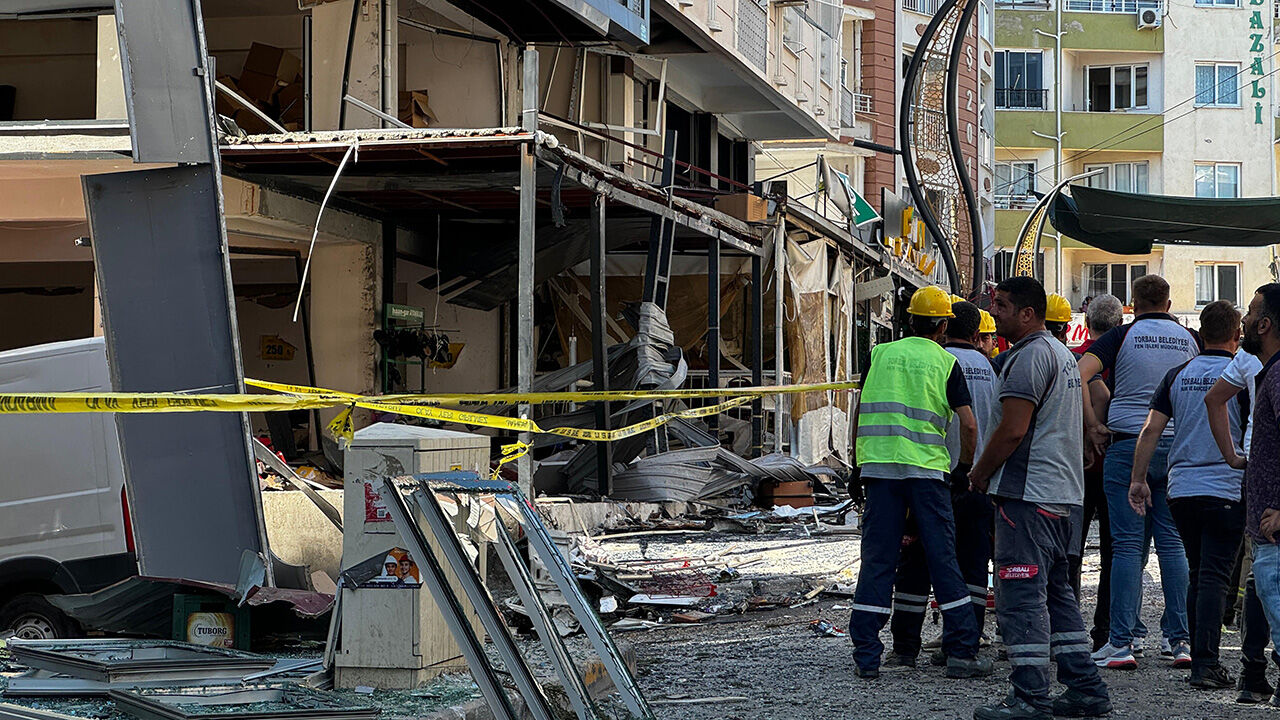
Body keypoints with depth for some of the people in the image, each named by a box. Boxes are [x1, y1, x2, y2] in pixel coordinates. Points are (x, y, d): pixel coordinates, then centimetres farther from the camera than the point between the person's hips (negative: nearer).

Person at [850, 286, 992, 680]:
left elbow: (860, 410, 12)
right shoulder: (946, 363, 3)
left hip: (878, 465, 2)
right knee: (942, 558, 5)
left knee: (876, 559, 4)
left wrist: (859, 463, 19)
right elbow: (969, 425, -3)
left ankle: (866, 656, 3)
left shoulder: (881, 354, 11)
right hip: (926, 469, -2)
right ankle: (961, 652, 6)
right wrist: (964, 467, 12)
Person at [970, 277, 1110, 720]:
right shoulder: (1062, 353, 20)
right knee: (1056, 592, 15)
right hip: (1062, 493, 11)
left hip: (1027, 494, -10)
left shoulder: (1029, 356, -13)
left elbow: (1012, 429, -20)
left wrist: (980, 473, -7)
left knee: (1021, 595, -9)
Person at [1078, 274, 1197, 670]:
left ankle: (1121, 643, -6)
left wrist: (1093, 426, -7)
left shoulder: (1122, 336, 0)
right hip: (1177, 447, 2)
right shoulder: (1189, 338, 8)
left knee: (1128, 545, -2)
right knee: (1173, 544, 7)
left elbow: (1079, 374, -13)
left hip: (1127, 446, -2)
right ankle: (1180, 640, 6)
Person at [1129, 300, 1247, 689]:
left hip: (1180, 490, 4)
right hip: (1225, 489, -4)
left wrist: (1138, 479, 9)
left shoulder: (1178, 375, 8)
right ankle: (1205, 664, -12)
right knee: (1214, 576, -6)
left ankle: (1201, 659, 18)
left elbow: (1150, 429, 4)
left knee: (1197, 574, 15)